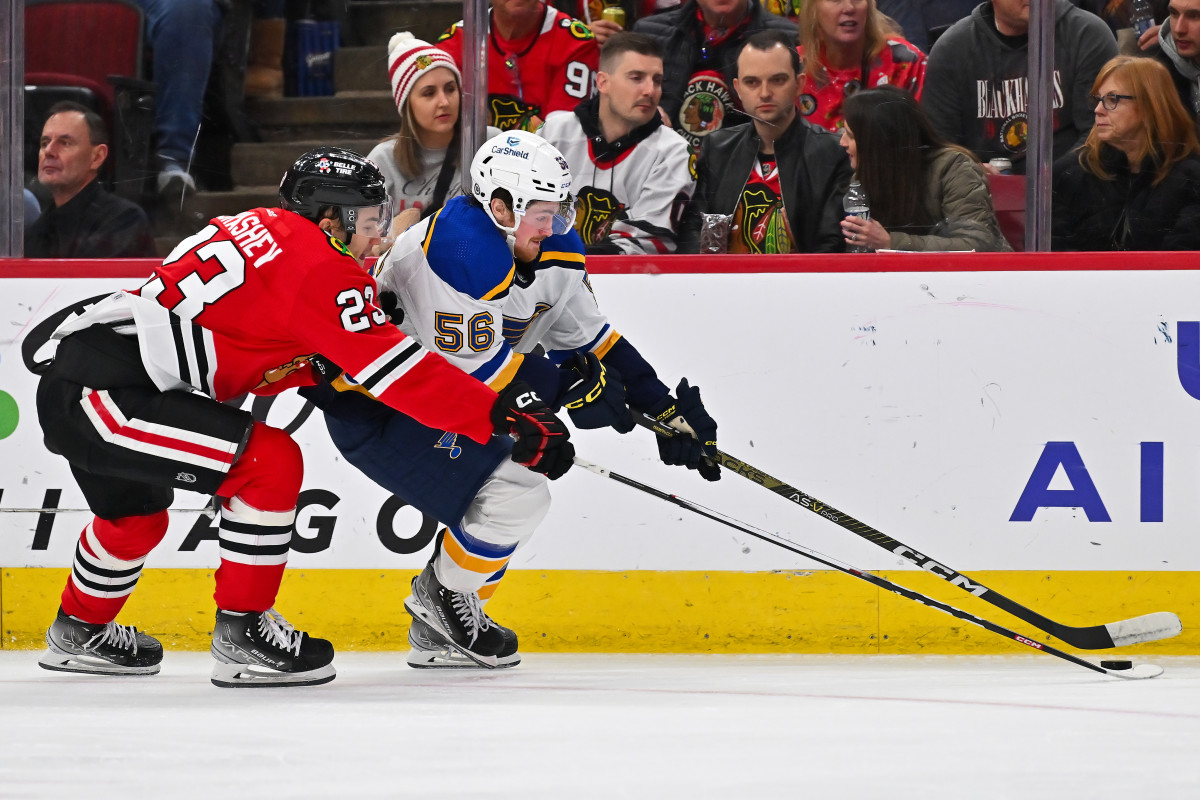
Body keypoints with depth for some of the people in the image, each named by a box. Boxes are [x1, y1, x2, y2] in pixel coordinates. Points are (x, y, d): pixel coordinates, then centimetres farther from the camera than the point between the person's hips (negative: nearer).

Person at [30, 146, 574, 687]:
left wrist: (322, 367, 12)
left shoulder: (260, 229, 18)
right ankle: (242, 634, -6)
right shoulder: (318, 266, -10)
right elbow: (395, 367, -14)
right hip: (97, 394, -10)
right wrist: (507, 415, -13)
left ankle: (80, 631, 53)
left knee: (137, 517, 32)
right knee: (271, 462, -14)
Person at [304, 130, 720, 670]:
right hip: (371, 410, -10)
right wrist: (571, 388, -23)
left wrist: (663, 407, 5)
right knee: (516, 495, -18)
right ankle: (443, 598, 5)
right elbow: (475, 362, -28)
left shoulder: (553, 251, 0)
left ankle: (437, 635, 29)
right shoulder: (458, 252, -29)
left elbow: (589, 336, 9)